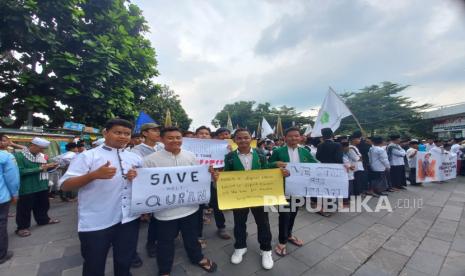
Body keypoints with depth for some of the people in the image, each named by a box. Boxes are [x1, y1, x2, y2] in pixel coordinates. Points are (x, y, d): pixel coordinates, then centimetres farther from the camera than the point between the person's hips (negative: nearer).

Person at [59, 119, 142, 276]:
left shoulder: (135, 158, 6)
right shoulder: (87, 156, -7)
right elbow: (65, 186, -10)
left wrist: (138, 177, -10)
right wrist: (94, 175, -28)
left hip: (129, 219, 4)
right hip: (96, 223, -3)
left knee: (125, 262, 21)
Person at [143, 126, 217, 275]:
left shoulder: (190, 156, -2)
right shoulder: (150, 159, -11)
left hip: (190, 206, 3)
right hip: (165, 210, -2)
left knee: (192, 236, 23)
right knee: (165, 242, 18)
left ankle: (198, 257, 49)